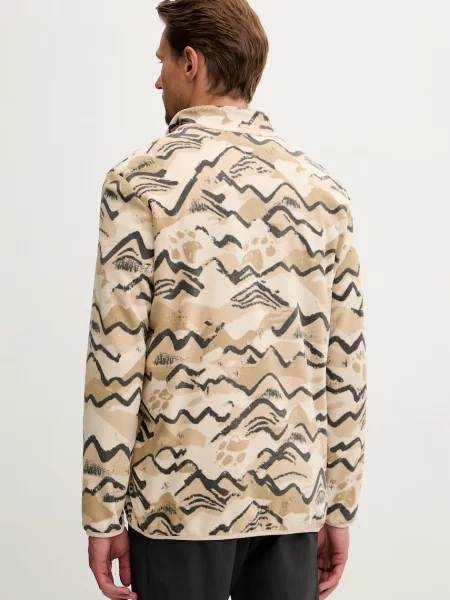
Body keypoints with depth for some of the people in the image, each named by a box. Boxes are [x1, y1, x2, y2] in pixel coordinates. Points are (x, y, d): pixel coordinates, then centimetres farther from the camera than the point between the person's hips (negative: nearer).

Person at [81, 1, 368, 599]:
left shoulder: (140, 182, -8)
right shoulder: (322, 188, 2)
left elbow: (116, 361, -11)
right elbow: (345, 364, 3)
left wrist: (103, 514, -3)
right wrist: (340, 507, 11)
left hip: (180, 496, -3)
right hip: (292, 497, 3)